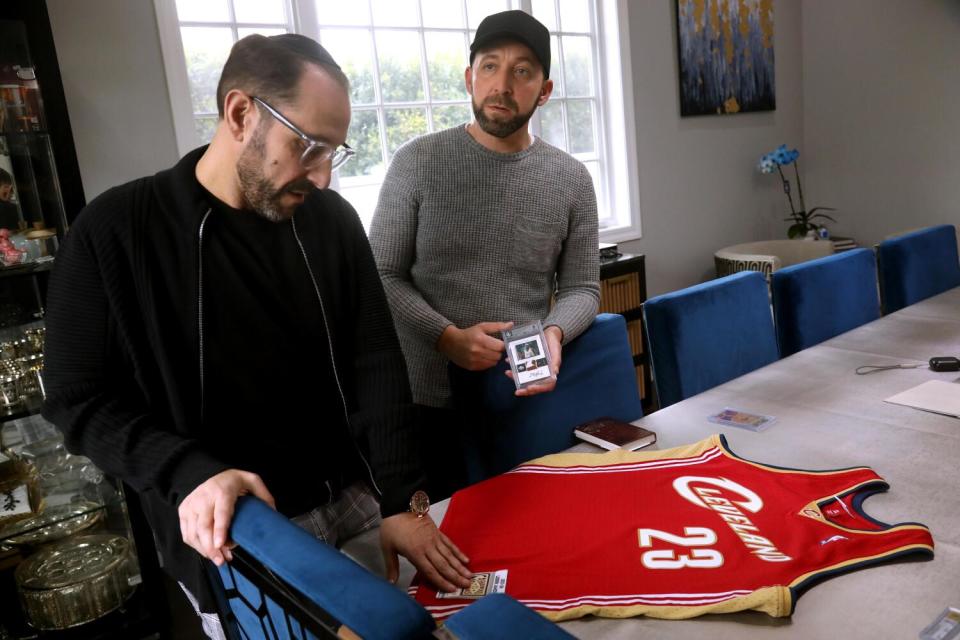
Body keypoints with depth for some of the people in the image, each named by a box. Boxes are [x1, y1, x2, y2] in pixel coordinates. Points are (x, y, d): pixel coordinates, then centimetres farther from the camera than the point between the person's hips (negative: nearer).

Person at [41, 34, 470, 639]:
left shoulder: (333, 219, -3)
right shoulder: (112, 233, -12)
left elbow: (377, 363, -5)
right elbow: (81, 398, -9)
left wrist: (404, 500, -12)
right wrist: (191, 474, -25)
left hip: (355, 502, 4)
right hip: (229, 537, -3)